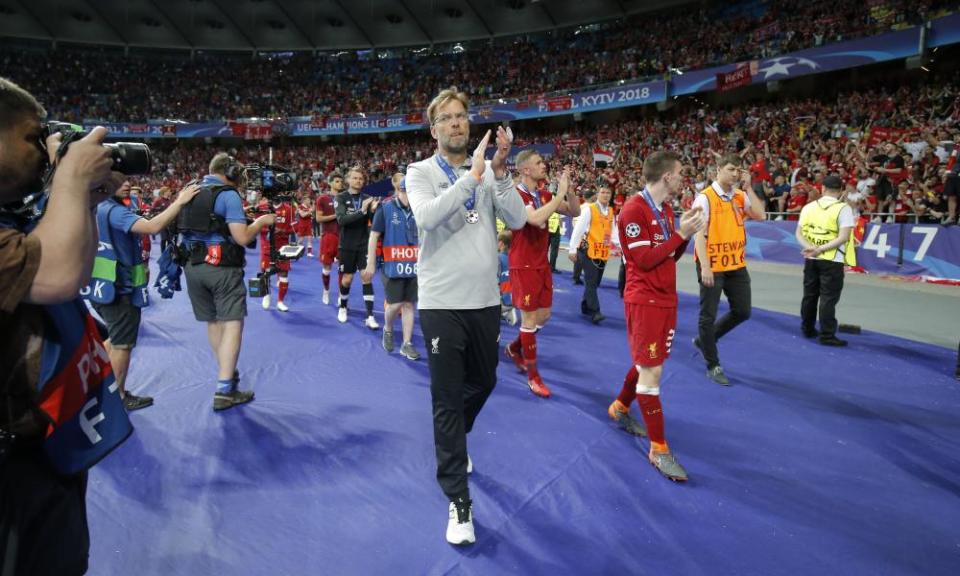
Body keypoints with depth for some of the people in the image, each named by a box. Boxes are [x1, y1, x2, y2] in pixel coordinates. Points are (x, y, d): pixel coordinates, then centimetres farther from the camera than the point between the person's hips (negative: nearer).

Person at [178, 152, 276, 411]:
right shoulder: (228, 194, -9)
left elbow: (187, 227, 21)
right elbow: (242, 237, -16)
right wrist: (262, 221, -1)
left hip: (193, 266, 8)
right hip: (222, 267, -7)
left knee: (213, 322, 18)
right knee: (231, 323, -5)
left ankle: (227, 373, 33)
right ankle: (224, 391, -10)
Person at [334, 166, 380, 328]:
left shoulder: (367, 199, 1)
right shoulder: (341, 198, -5)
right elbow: (341, 220, -20)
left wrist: (374, 210, -24)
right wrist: (361, 211, -31)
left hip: (364, 245, 1)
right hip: (347, 246, -1)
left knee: (367, 278, -5)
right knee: (347, 279, 8)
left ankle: (370, 317, -4)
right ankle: (343, 308, 33)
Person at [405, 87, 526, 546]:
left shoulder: (489, 172, 6)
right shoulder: (421, 171, -2)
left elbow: (517, 220, -7)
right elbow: (427, 216, -22)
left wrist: (499, 172, -18)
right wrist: (472, 175, -24)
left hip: (485, 301, 4)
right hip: (442, 304, -4)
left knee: (483, 383, 21)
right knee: (447, 400, 1)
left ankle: (452, 443, 51)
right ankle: (458, 502, 14)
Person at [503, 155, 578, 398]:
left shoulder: (545, 195, 8)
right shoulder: (516, 195, -16)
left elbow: (575, 212, 8)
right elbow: (535, 218, -33)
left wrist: (569, 189, -8)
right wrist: (560, 193, -26)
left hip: (542, 264, 8)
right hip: (523, 266, -8)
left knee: (543, 316, 14)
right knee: (530, 319, -1)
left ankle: (514, 348, 37)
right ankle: (533, 376, 10)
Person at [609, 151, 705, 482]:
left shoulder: (666, 209, 12)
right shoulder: (634, 210, -16)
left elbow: (670, 256, 15)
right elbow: (645, 260, -20)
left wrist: (686, 234, -1)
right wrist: (681, 234, -17)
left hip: (666, 299, 9)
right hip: (644, 301, -9)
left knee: (648, 364, 17)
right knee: (651, 372, -5)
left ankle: (620, 408, 40)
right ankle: (658, 449, 4)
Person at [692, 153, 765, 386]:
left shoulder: (741, 196, 7)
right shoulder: (705, 197, -12)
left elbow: (760, 215, -6)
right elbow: (699, 233, -16)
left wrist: (748, 187, -7)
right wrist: (704, 266, -22)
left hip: (736, 265, 7)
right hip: (712, 266, -6)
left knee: (742, 312, 12)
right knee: (709, 315, 3)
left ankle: (704, 340, 32)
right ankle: (713, 366, 18)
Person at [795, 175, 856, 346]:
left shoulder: (808, 207, 5)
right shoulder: (843, 208, -8)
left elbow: (799, 233, 2)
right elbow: (843, 237, -17)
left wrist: (809, 247, -11)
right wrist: (821, 249, -18)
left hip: (811, 259, 5)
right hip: (832, 260, -5)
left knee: (810, 295, 14)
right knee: (828, 298, -1)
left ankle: (808, 329, 24)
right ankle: (827, 336, 2)